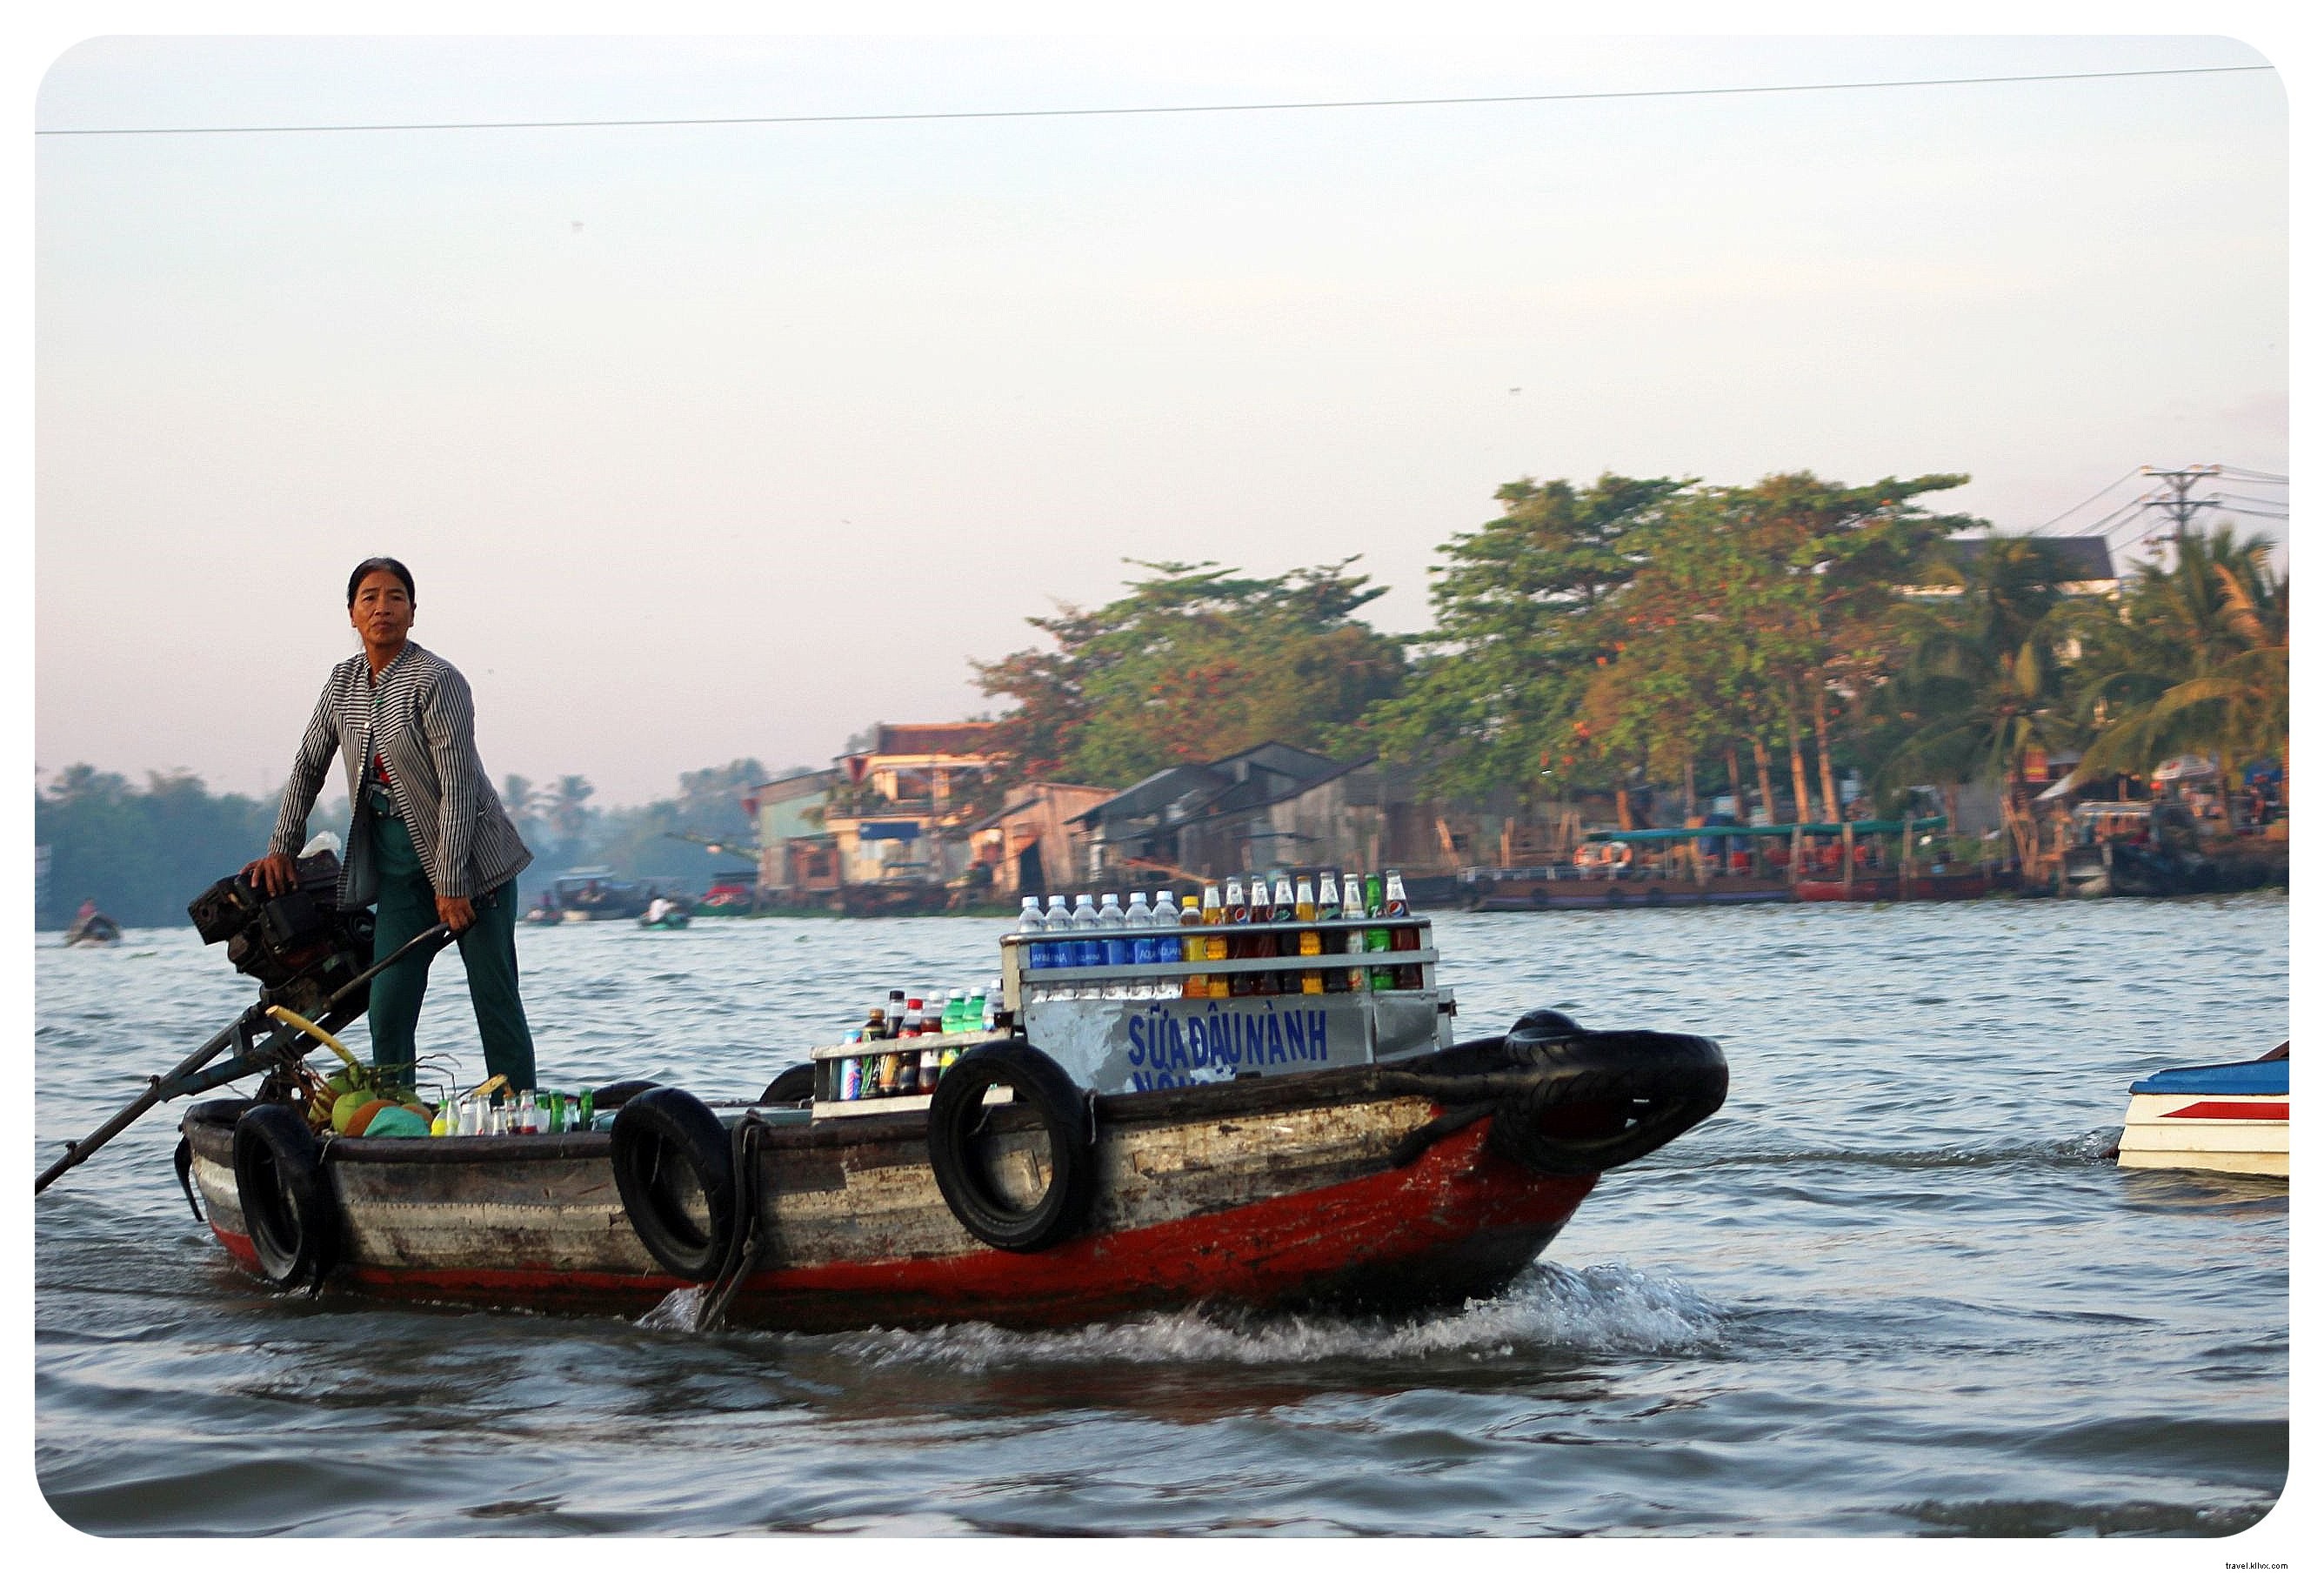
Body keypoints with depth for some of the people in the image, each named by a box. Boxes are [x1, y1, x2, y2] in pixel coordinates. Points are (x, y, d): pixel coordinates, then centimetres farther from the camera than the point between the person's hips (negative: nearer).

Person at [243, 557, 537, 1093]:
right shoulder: (343, 681, 5)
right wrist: (281, 848, 13)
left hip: (466, 854, -6)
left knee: (495, 999, -5)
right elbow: (309, 763, 18)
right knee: (388, 1007, -1)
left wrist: (449, 885, -20)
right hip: (397, 858, 6)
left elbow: (457, 786, -18)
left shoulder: (436, 680, -16)